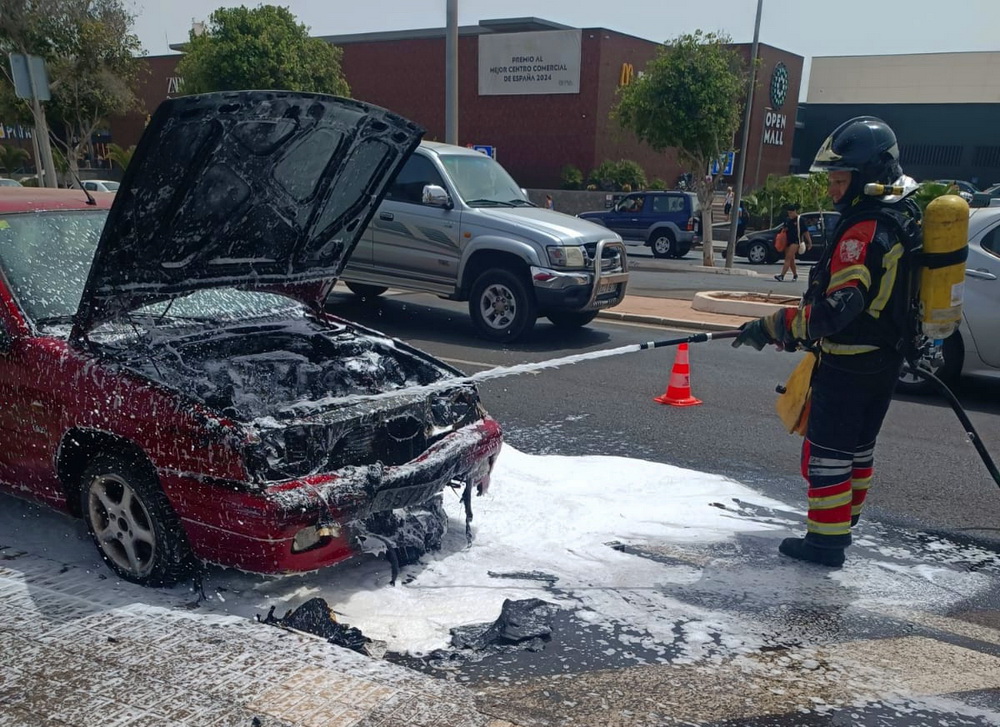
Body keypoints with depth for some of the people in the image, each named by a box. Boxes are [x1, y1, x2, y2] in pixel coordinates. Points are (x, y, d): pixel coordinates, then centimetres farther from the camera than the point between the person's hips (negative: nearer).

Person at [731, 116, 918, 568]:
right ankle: (846, 515, 37)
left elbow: (838, 307, -28)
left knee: (827, 448, -1)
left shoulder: (864, 229, -22)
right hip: (887, 359, 10)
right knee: (859, 443, 21)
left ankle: (827, 540, 5)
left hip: (849, 362, -10)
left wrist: (773, 328, -24)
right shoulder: (904, 217, 8)